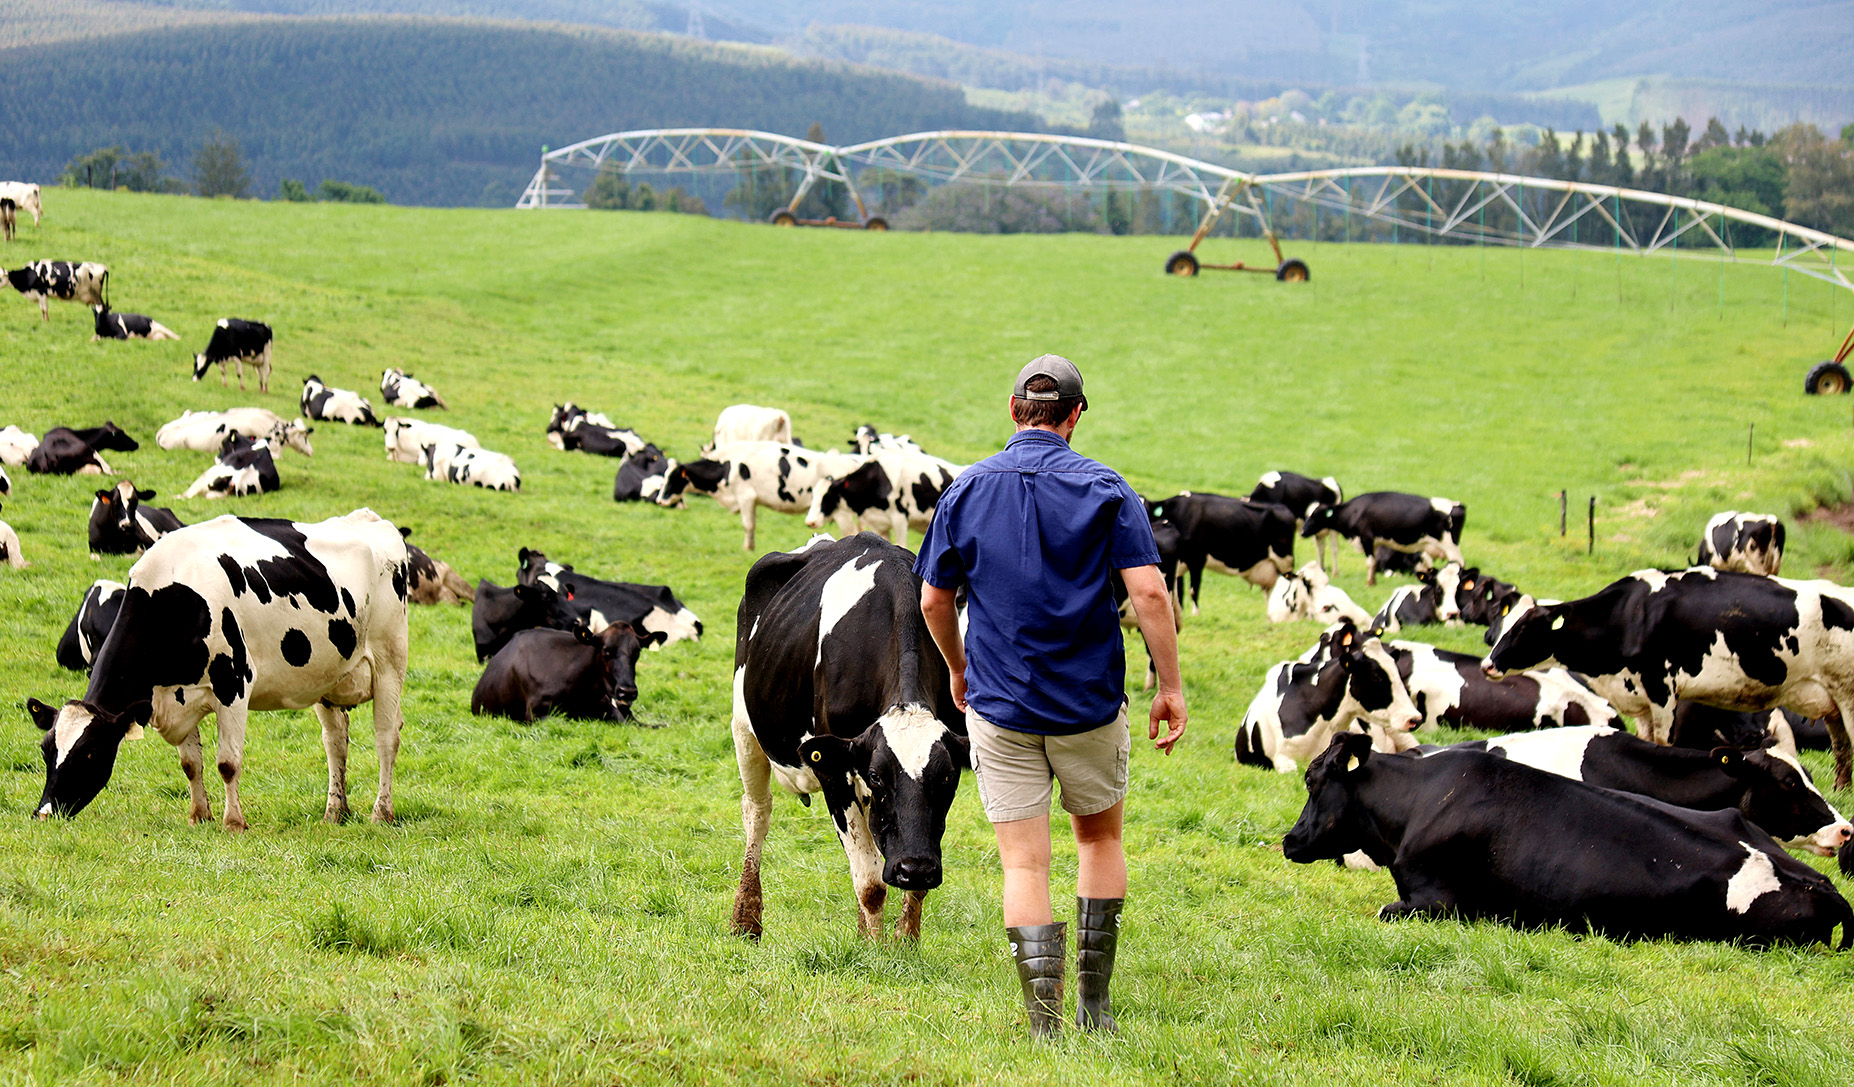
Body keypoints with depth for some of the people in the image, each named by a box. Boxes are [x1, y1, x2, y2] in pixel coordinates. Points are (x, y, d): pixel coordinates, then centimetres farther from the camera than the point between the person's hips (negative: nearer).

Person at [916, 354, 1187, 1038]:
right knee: (1100, 838, 20)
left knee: (1024, 865, 2)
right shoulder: (1105, 490, -4)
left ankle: (1045, 1023, -5)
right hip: (1091, 701, 0)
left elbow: (934, 602, 5)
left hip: (999, 705, 1)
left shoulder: (965, 491, 2)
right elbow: (1149, 593, -13)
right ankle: (1095, 1003, 19)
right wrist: (1170, 688, -6)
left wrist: (959, 670, 22)